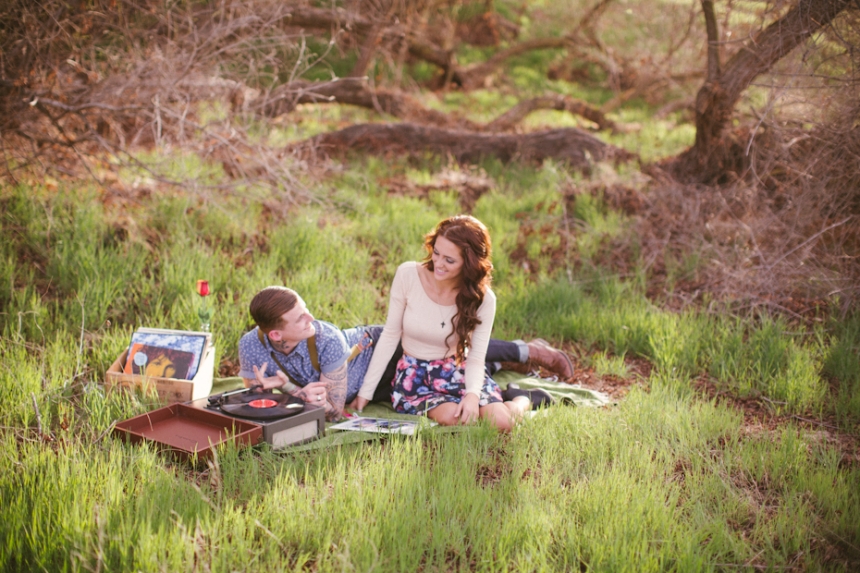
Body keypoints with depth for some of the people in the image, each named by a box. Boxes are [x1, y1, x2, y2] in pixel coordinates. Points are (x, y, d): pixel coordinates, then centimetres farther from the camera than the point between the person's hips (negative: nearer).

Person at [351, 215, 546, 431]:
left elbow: (476, 359, -11)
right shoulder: (408, 275, -15)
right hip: (414, 375, 0)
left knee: (500, 422, -25)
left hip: (458, 372, 0)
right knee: (451, 417, -31)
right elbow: (390, 336, -8)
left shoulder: (482, 299, -13)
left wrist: (473, 395, -33)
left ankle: (521, 400, 11)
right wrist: (365, 392, -9)